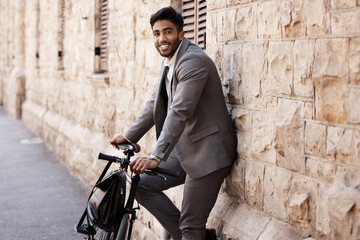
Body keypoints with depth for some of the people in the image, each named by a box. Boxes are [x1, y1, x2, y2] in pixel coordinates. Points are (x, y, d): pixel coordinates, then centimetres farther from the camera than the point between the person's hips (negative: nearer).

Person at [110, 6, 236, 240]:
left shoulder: (193, 60, -19)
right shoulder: (168, 63, 13)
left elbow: (179, 112, -28)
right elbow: (155, 104, 23)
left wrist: (156, 157, -33)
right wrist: (129, 136, 21)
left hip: (208, 151, -10)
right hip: (185, 149, 10)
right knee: (143, 185, 7)